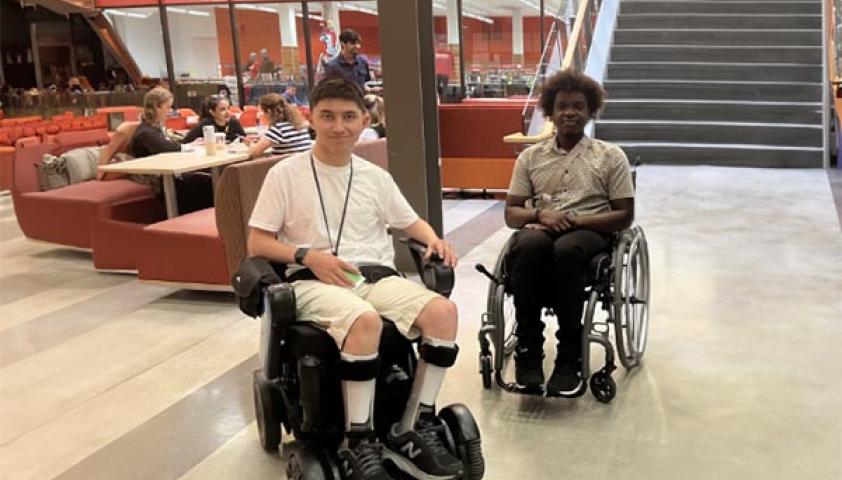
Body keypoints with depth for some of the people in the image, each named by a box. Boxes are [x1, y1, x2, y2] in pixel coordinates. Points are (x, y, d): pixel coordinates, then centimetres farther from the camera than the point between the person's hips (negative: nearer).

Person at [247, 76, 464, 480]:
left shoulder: (375, 176, 15)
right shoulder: (286, 174, 2)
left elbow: (410, 221, 24)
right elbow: (256, 243, 1)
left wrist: (434, 240, 0)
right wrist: (309, 256, -15)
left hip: (376, 276, 5)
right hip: (314, 282, -4)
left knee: (443, 310, -23)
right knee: (364, 320, -38)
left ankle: (412, 432, -10)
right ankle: (358, 445, -20)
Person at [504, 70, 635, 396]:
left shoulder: (610, 156, 10)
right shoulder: (531, 157, 15)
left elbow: (625, 215, 4)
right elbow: (511, 213, 12)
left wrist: (575, 219, -12)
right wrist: (540, 214, -11)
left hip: (589, 232, -1)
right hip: (541, 229, 2)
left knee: (566, 250, -38)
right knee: (530, 246, -36)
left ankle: (570, 357, -28)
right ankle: (527, 348, -26)